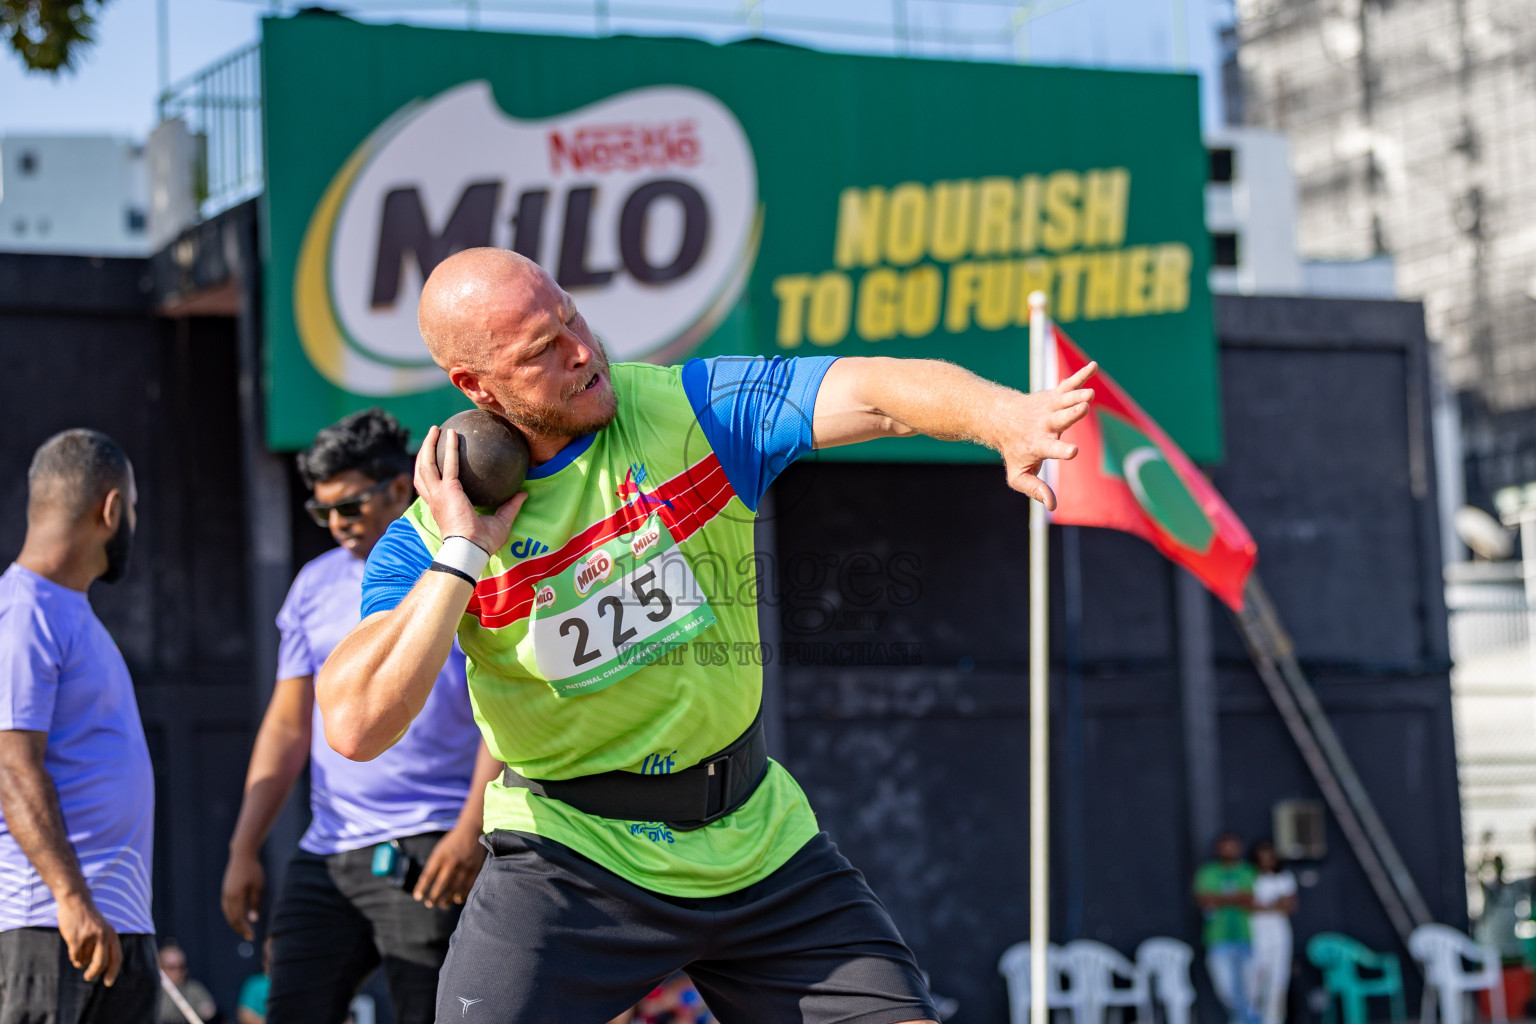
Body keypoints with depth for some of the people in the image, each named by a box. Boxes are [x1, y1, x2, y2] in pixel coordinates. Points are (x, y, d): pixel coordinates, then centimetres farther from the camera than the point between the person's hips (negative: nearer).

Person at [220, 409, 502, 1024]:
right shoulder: (315, 586, 16)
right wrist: (244, 849, 12)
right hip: (324, 856, 6)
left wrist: (472, 829, -21)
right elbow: (288, 725, 18)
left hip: (428, 855, -6)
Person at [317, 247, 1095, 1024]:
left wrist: (1007, 418, -39)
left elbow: (876, 393, -20)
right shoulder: (431, 536, -10)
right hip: (571, 852, -2)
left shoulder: (692, 411, -7)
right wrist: (460, 558, -21)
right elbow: (355, 726, -21)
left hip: (753, 841, 2)